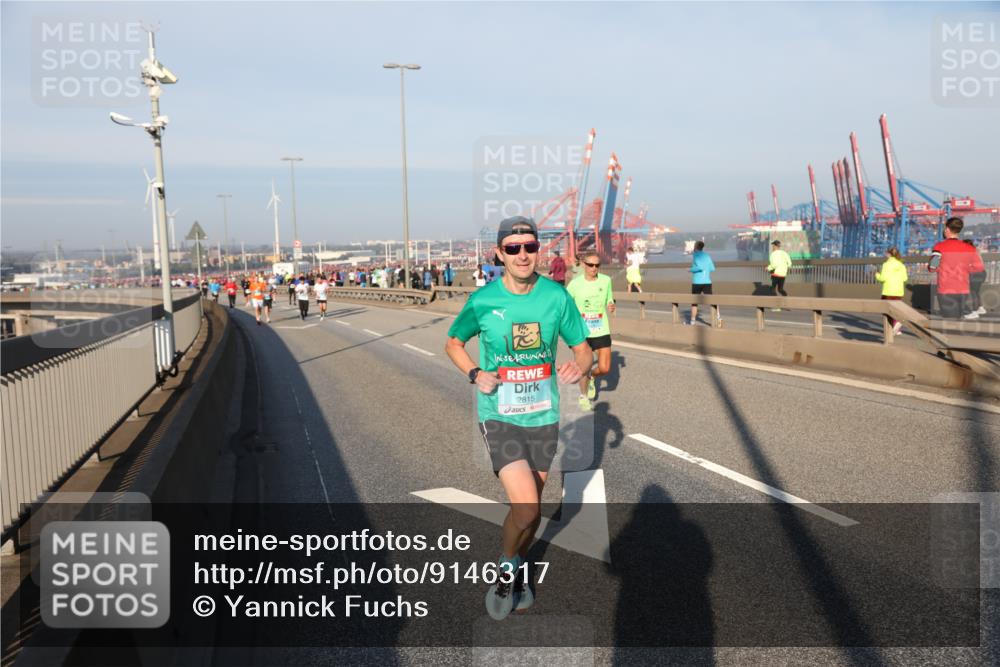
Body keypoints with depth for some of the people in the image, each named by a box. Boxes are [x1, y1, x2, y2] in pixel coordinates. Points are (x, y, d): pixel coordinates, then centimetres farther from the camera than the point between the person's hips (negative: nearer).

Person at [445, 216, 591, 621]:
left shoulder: (557, 296, -6)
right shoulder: (482, 301, -9)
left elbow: (583, 349, 3)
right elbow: (453, 343, 7)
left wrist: (578, 367, -21)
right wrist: (475, 374, -12)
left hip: (543, 415, 3)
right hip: (499, 416, -3)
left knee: (530, 507, 17)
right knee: (526, 508, -16)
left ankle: (517, 572, 45)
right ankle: (507, 567, 16)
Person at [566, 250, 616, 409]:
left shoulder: (606, 280, -1)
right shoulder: (575, 284, -8)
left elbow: (609, 301, 11)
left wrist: (611, 306, -11)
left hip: (602, 330, 2)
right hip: (581, 331, -2)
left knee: (604, 369, -1)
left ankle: (592, 377, 35)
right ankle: (583, 397, 29)